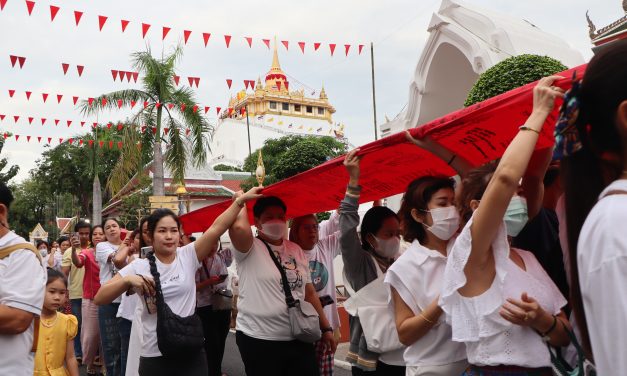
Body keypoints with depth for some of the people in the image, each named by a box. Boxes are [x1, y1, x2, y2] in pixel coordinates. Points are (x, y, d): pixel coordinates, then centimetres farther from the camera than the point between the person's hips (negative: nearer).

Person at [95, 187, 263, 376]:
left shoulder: (188, 256, 0)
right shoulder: (139, 266, -2)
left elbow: (215, 229, -8)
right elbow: (99, 298, -3)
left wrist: (241, 201, -14)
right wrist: (128, 280, -19)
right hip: (155, 357, -1)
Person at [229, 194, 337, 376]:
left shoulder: (296, 250, 9)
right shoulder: (249, 249, -8)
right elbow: (239, 227, -31)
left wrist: (326, 327, 13)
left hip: (299, 338, 5)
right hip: (259, 340, -5)